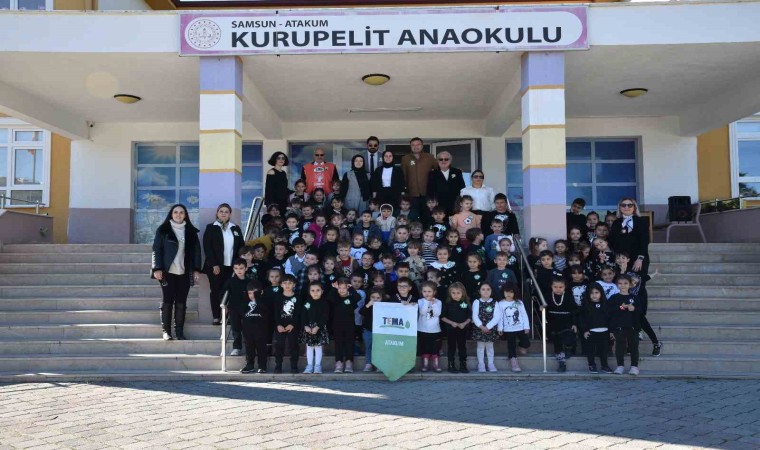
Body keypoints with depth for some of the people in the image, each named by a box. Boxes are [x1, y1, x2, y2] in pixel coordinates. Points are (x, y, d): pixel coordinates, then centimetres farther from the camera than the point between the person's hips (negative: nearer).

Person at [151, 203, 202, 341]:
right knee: (167, 301, 1)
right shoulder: (163, 229, 2)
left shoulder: (191, 231, 9)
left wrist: (196, 269, 0)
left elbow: (196, 251, 9)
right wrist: (157, 268, -11)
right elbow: (156, 250, -2)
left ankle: (179, 331, 8)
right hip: (168, 271, -2)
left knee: (181, 302, 3)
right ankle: (165, 330, 7)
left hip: (184, 272, 2)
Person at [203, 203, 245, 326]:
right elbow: (207, 247, -5)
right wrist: (214, 265, -12)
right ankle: (216, 318, 7)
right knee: (216, 291, 1)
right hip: (215, 266, -2)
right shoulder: (211, 228, 2)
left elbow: (241, 246, 12)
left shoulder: (236, 229, 13)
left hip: (231, 266, 2)